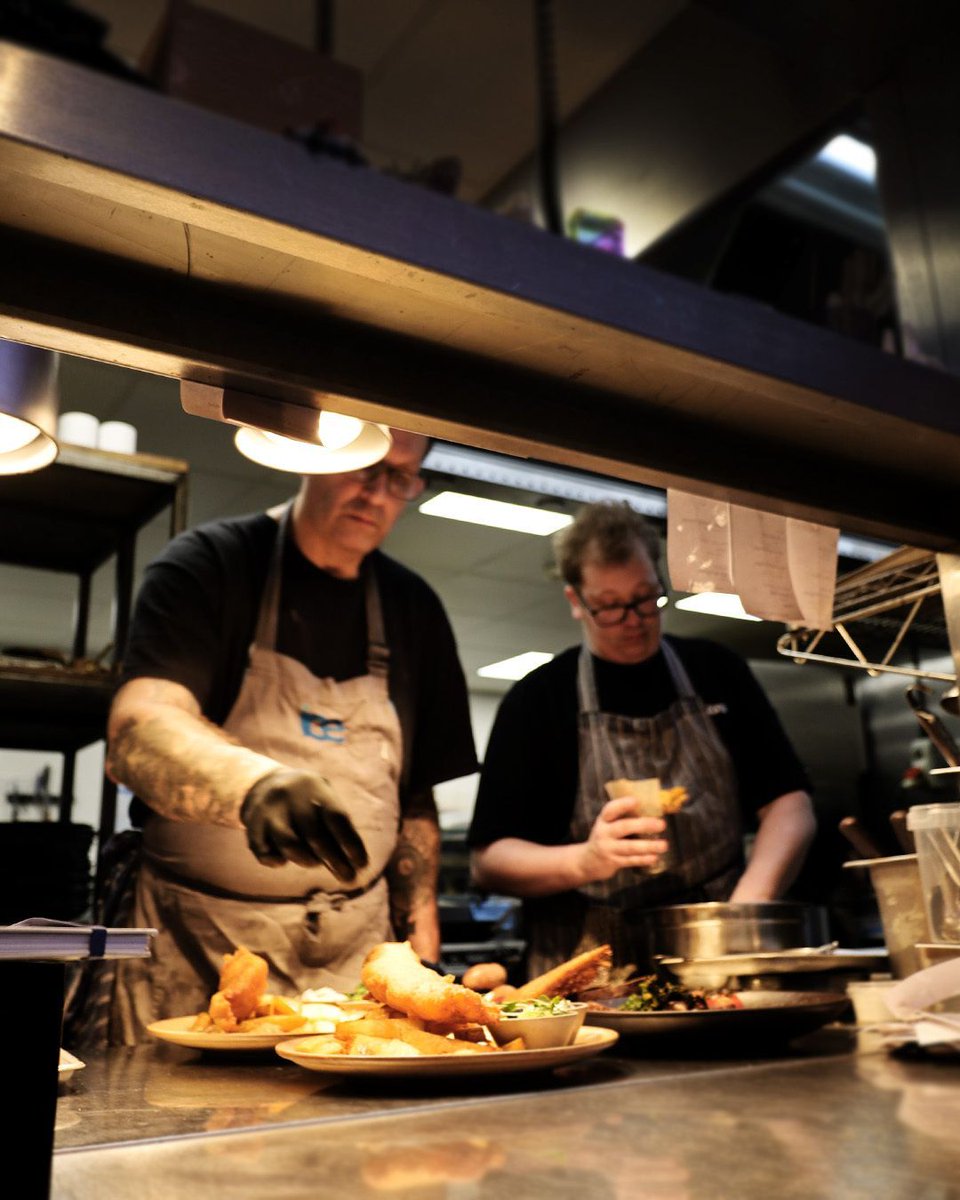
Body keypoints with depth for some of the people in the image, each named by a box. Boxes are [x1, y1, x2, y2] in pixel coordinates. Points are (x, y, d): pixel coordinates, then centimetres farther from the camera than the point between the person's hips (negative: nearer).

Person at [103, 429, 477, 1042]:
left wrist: (421, 939, 0)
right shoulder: (208, 565, -5)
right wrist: (258, 783, -40)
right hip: (199, 946, -3)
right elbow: (137, 730, -22)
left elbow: (415, 796, 11)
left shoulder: (414, 609, 9)